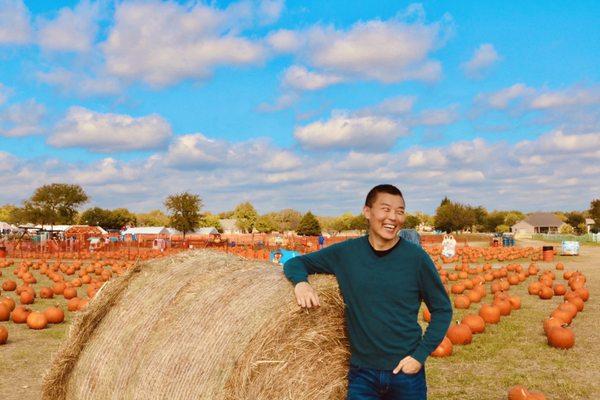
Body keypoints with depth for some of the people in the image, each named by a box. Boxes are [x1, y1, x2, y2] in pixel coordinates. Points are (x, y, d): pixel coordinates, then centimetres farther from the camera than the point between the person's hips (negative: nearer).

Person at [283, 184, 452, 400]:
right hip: (362, 373, 0)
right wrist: (300, 282, -15)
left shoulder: (416, 257, -7)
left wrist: (421, 354, -7)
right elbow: (295, 263, 7)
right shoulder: (345, 253, -3)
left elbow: (442, 309, 2)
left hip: (406, 373, 0)